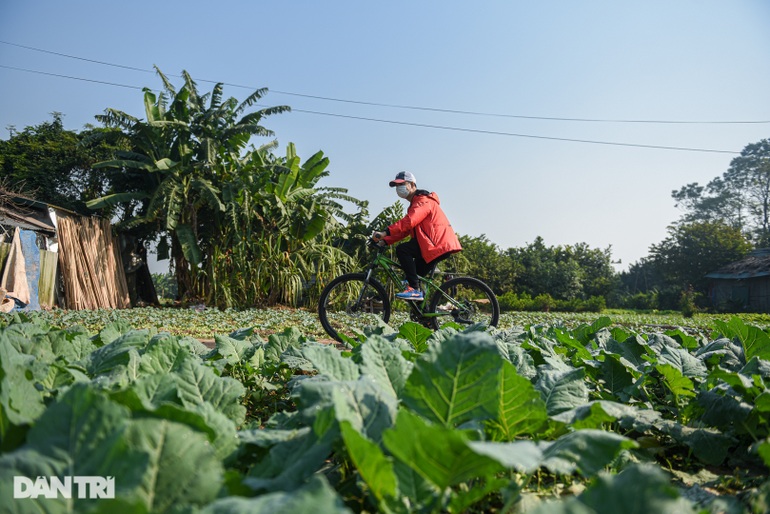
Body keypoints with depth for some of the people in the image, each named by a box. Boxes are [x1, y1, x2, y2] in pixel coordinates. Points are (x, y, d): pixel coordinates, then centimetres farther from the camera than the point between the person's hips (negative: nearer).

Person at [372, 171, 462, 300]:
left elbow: (409, 221, -27)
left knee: (402, 250, -21)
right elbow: (405, 230, 17)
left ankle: (414, 289, -23)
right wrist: (383, 241, 4)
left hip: (439, 245, -11)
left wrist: (385, 233, -33)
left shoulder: (423, 200, -8)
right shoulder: (415, 204, 26)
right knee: (416, 274, 14)